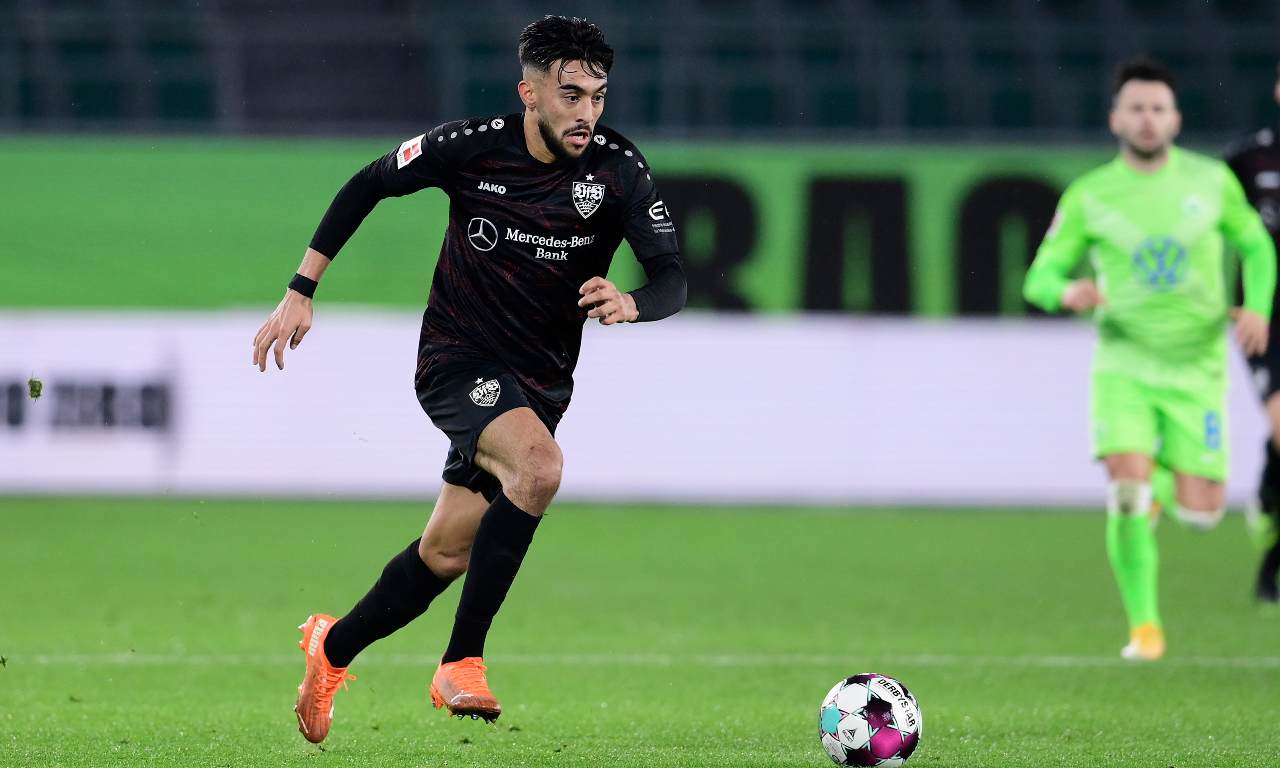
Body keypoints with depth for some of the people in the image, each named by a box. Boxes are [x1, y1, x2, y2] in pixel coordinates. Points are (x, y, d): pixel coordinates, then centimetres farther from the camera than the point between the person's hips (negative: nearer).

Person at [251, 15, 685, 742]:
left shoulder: (617, 169, -12)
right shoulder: (472, 147, -14)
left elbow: (673, 279, -17)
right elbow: (366, 187, 2)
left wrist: (630, 303, -40)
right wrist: (301, 292, 0)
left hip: (538, 379, 4)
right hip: (457, 357, -4)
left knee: (447, 554, 7)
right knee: (540, 465, -32)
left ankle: (333, 647, 36)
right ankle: (462, 664, -25)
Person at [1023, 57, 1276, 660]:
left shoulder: (1212, 181, 1)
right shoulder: (1088, 197, -2)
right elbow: (1041, 276, 2)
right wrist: (1068, 293, -23)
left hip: (1197, 366, 1)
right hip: (1124, 362, -1)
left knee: (1199, 511, -3)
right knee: (1128, 492, -20)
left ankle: (1177, 477, 35)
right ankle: (1144, 625, -6)